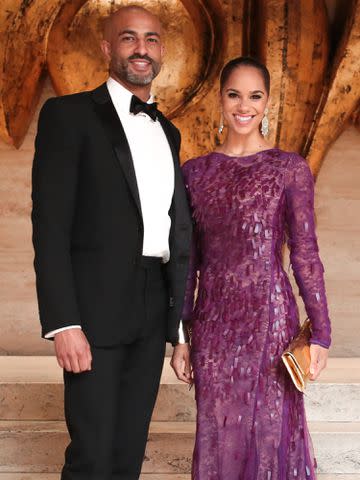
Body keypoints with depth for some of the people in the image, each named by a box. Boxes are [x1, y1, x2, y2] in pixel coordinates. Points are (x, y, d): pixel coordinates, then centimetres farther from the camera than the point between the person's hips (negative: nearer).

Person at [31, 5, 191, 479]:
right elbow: (50, 224, -10)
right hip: (97, 307, -6)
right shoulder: (69, 115, -3)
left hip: (153, 310, 6)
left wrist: (181, 313, 11)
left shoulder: (168, 132, 16)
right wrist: (63, 323, -17)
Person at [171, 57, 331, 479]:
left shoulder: (290, 168, -2)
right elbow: (188, 260, 8)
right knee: (217, 433, 11)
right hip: (213, 323, 3)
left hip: (269, 317, -3)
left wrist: (320, 333, -5)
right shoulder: (195, 171, 6)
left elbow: (304, 254, -3)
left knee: (270, 431, 6)